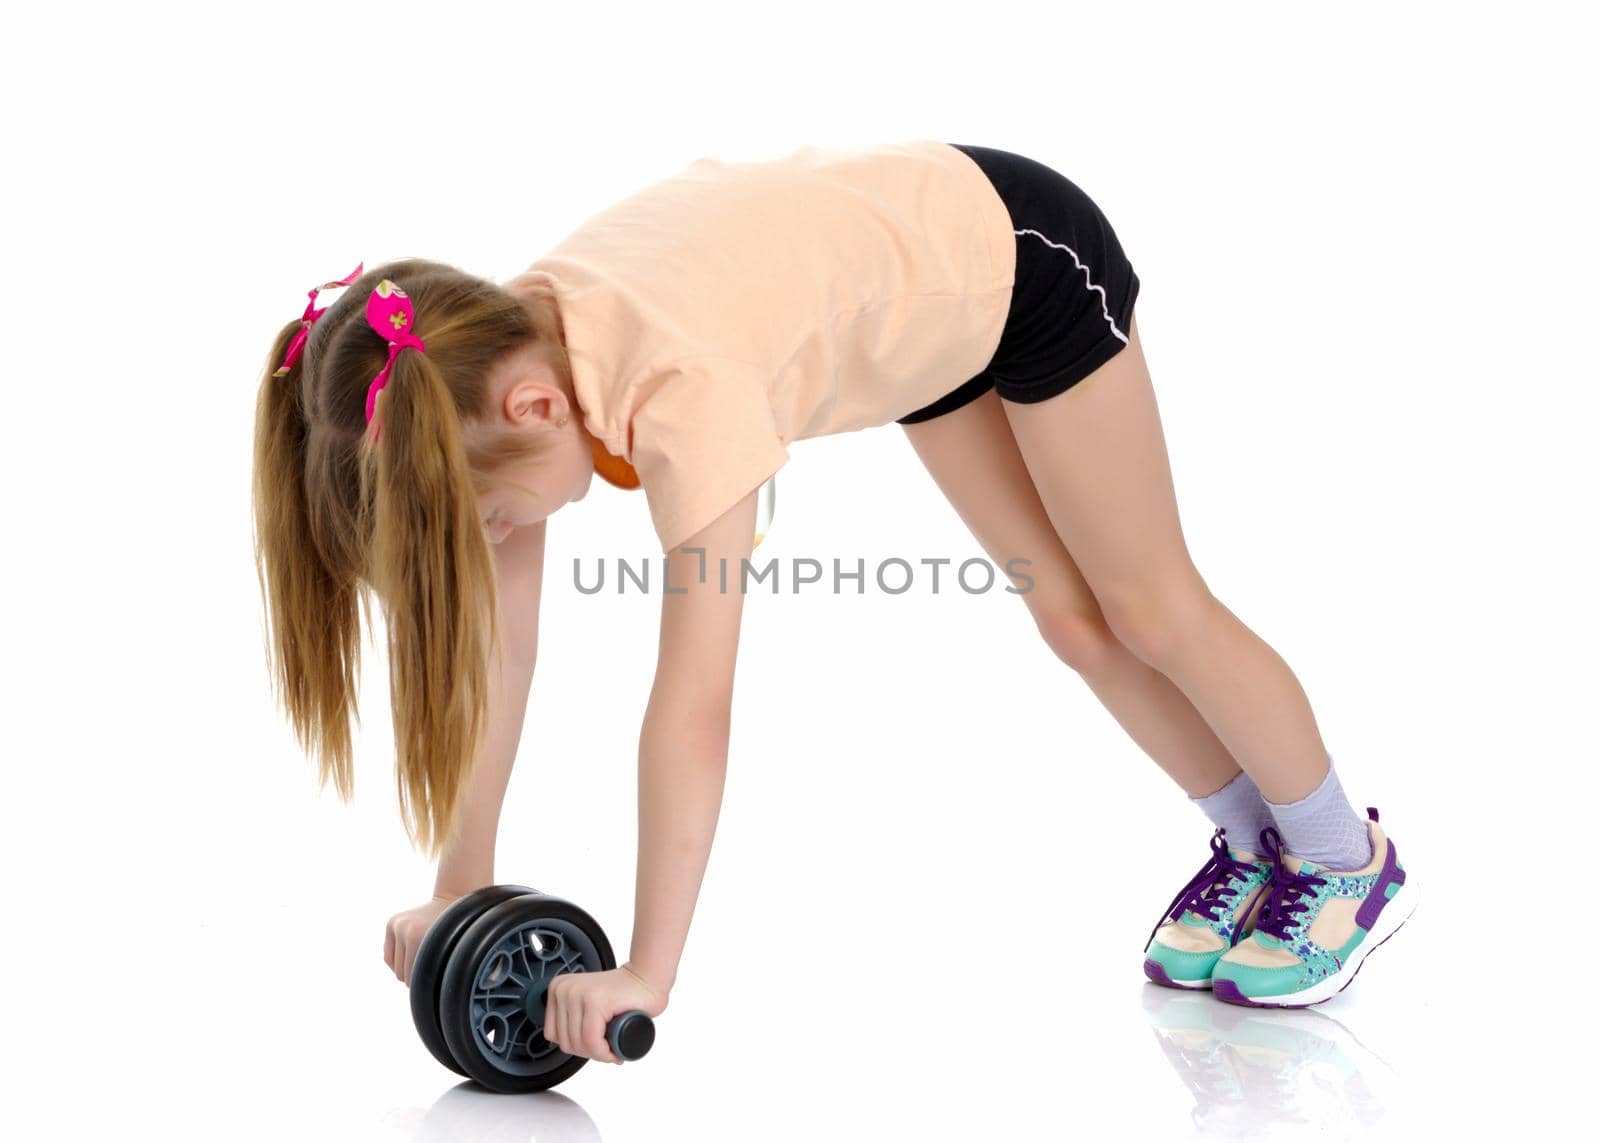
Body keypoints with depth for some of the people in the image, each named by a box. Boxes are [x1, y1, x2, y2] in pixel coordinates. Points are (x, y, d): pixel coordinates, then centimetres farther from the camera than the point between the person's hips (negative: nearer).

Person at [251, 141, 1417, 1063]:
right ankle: (1255, 842, 32)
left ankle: (1349, 861, 25)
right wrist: (461, 890, -12)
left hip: (1026, 254, -7)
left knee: (1151, 607, 3)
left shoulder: (683, 388, -43)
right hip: (927, 297, 7)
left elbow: (692, 706, -44)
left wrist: (648, 973, -40)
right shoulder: (503, 351, -20)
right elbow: (493, 641, -14)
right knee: (1069, 615, 12)